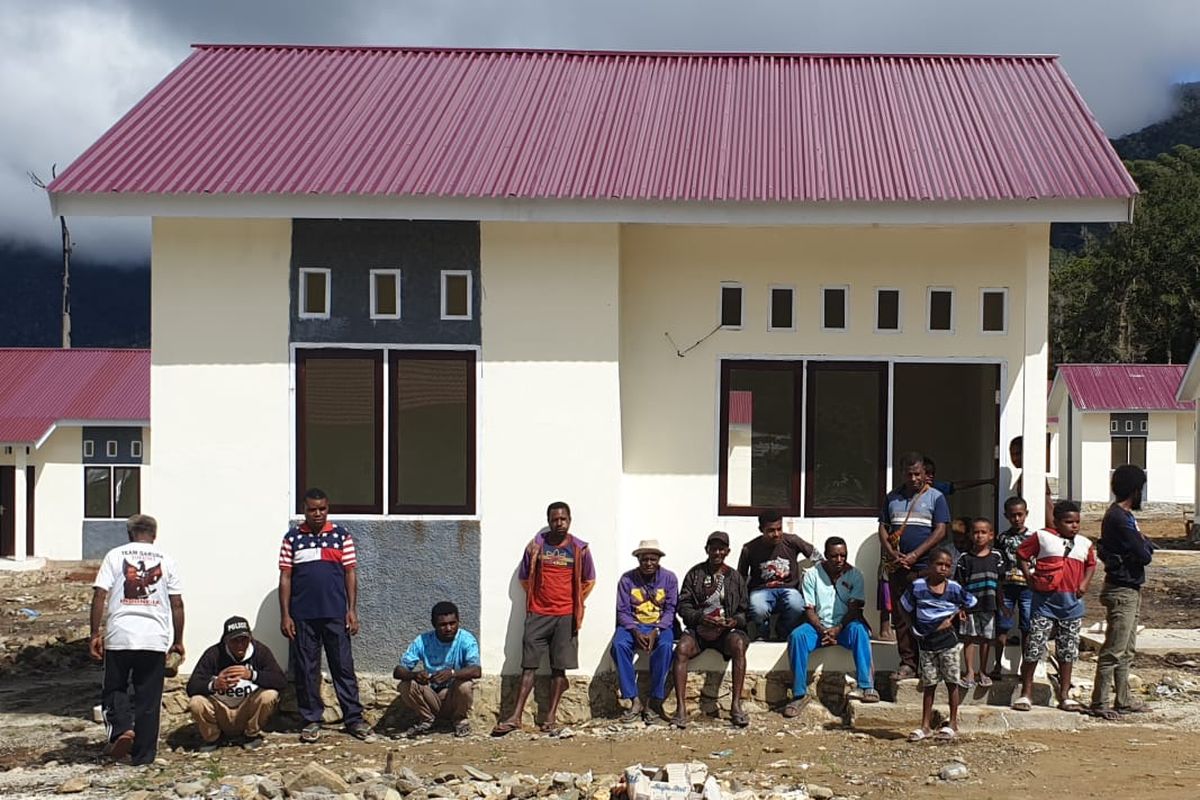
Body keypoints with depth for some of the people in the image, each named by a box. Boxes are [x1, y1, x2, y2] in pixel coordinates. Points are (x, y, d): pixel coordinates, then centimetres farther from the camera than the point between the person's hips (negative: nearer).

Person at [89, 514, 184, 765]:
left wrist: (95, 633, 1)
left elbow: (100, 596, -3)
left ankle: (121, 728, -11)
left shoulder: (115, 556, 5)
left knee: (114, 689, 15)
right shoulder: (165, 560, 8)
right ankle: (144, 754, 10)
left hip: (119, 636, -1)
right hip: (155, 639, 1)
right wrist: (178, 641, 14)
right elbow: (177, 604, 6)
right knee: (148, 697, 8)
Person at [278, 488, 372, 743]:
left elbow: (350, 574, 4)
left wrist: (352, 610, -2)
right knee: (306, 670, 4)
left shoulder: (341, 536, 5)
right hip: (303, 616, 0)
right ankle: (311, 720, 13)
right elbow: (285, 578, 4)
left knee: (343, 666, 2)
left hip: (336, 614, 0)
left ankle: (354, 718, 7)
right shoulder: (292, 538, 5)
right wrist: (285, 615, -2)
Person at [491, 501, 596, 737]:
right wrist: (538, 598, 11)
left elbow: (589, 581, 12)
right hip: (538, 615, 0)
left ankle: (551, 718, 8)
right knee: (528, 666, -1)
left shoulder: (580, 549, 1)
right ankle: (515, 717, -2)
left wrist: (574, 604, 9)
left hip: (565, 617, 0)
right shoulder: (535, 546, 1)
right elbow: (523, 578, 12)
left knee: (559, 668, 2)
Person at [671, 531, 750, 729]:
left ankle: (736, 705, -33)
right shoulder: (695, 574, 10)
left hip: (727, 629, 0)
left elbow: (744, 611, 12)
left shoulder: (735, 577, 13)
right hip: (699, 627, 0)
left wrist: (735, 621, -11)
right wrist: (701, 617, -15)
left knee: (738, 645, -35)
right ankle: (681, 708, -33)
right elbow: (683, 606, 4)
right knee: (681, 649, -32)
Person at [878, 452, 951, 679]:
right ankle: (907, 663, 7)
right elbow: (883, 528, 13)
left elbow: (940, 531, -4)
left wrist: (914, 555, -12)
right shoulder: (892, 498, 15)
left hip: (924, 567, -4)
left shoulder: (935, 497, 3)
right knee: (900, 617, 3)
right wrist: (892, 553, -5)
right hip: (897, 567, 4)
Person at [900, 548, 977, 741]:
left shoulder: (954, 588, -6)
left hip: (948, 641, -1)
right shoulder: (917, 586, -6)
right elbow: (905, 607, 6)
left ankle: (953, 724, 14)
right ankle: (926, 726, 11)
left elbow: (970, 604, 8)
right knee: (929, 685, 6)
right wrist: (916, 627, 2)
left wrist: (953, 617, -1)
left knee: (952, 682, 4)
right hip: (926, 643, 1)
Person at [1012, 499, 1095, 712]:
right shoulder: (1042, 537, -2)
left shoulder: (1085, 544, 10)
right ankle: (1025, 694, 4)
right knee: (1034, 648, -6)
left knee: (1068, 651, 9)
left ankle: (1064, 696, 18)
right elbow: (1022, 554, 6)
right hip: (1045, 601, -4)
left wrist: (1084, 583, 9)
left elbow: (1091, 564, 25)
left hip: (1072, 603, 4)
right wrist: (1029, 578, -2)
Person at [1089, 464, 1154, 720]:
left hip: (1130, 590, 10)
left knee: (1127, 650, 15)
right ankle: (1099, 704, -2)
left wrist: (1144, 545, -6)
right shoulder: (1119, 519, -19)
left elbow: (1141, 551, 14)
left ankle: (1123, 701, 22)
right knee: (1114, 651, -7)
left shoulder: (1122, 515, 14)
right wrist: (1147, 545, 0)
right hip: (1122, 591, -10)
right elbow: (1144, 555, -19)